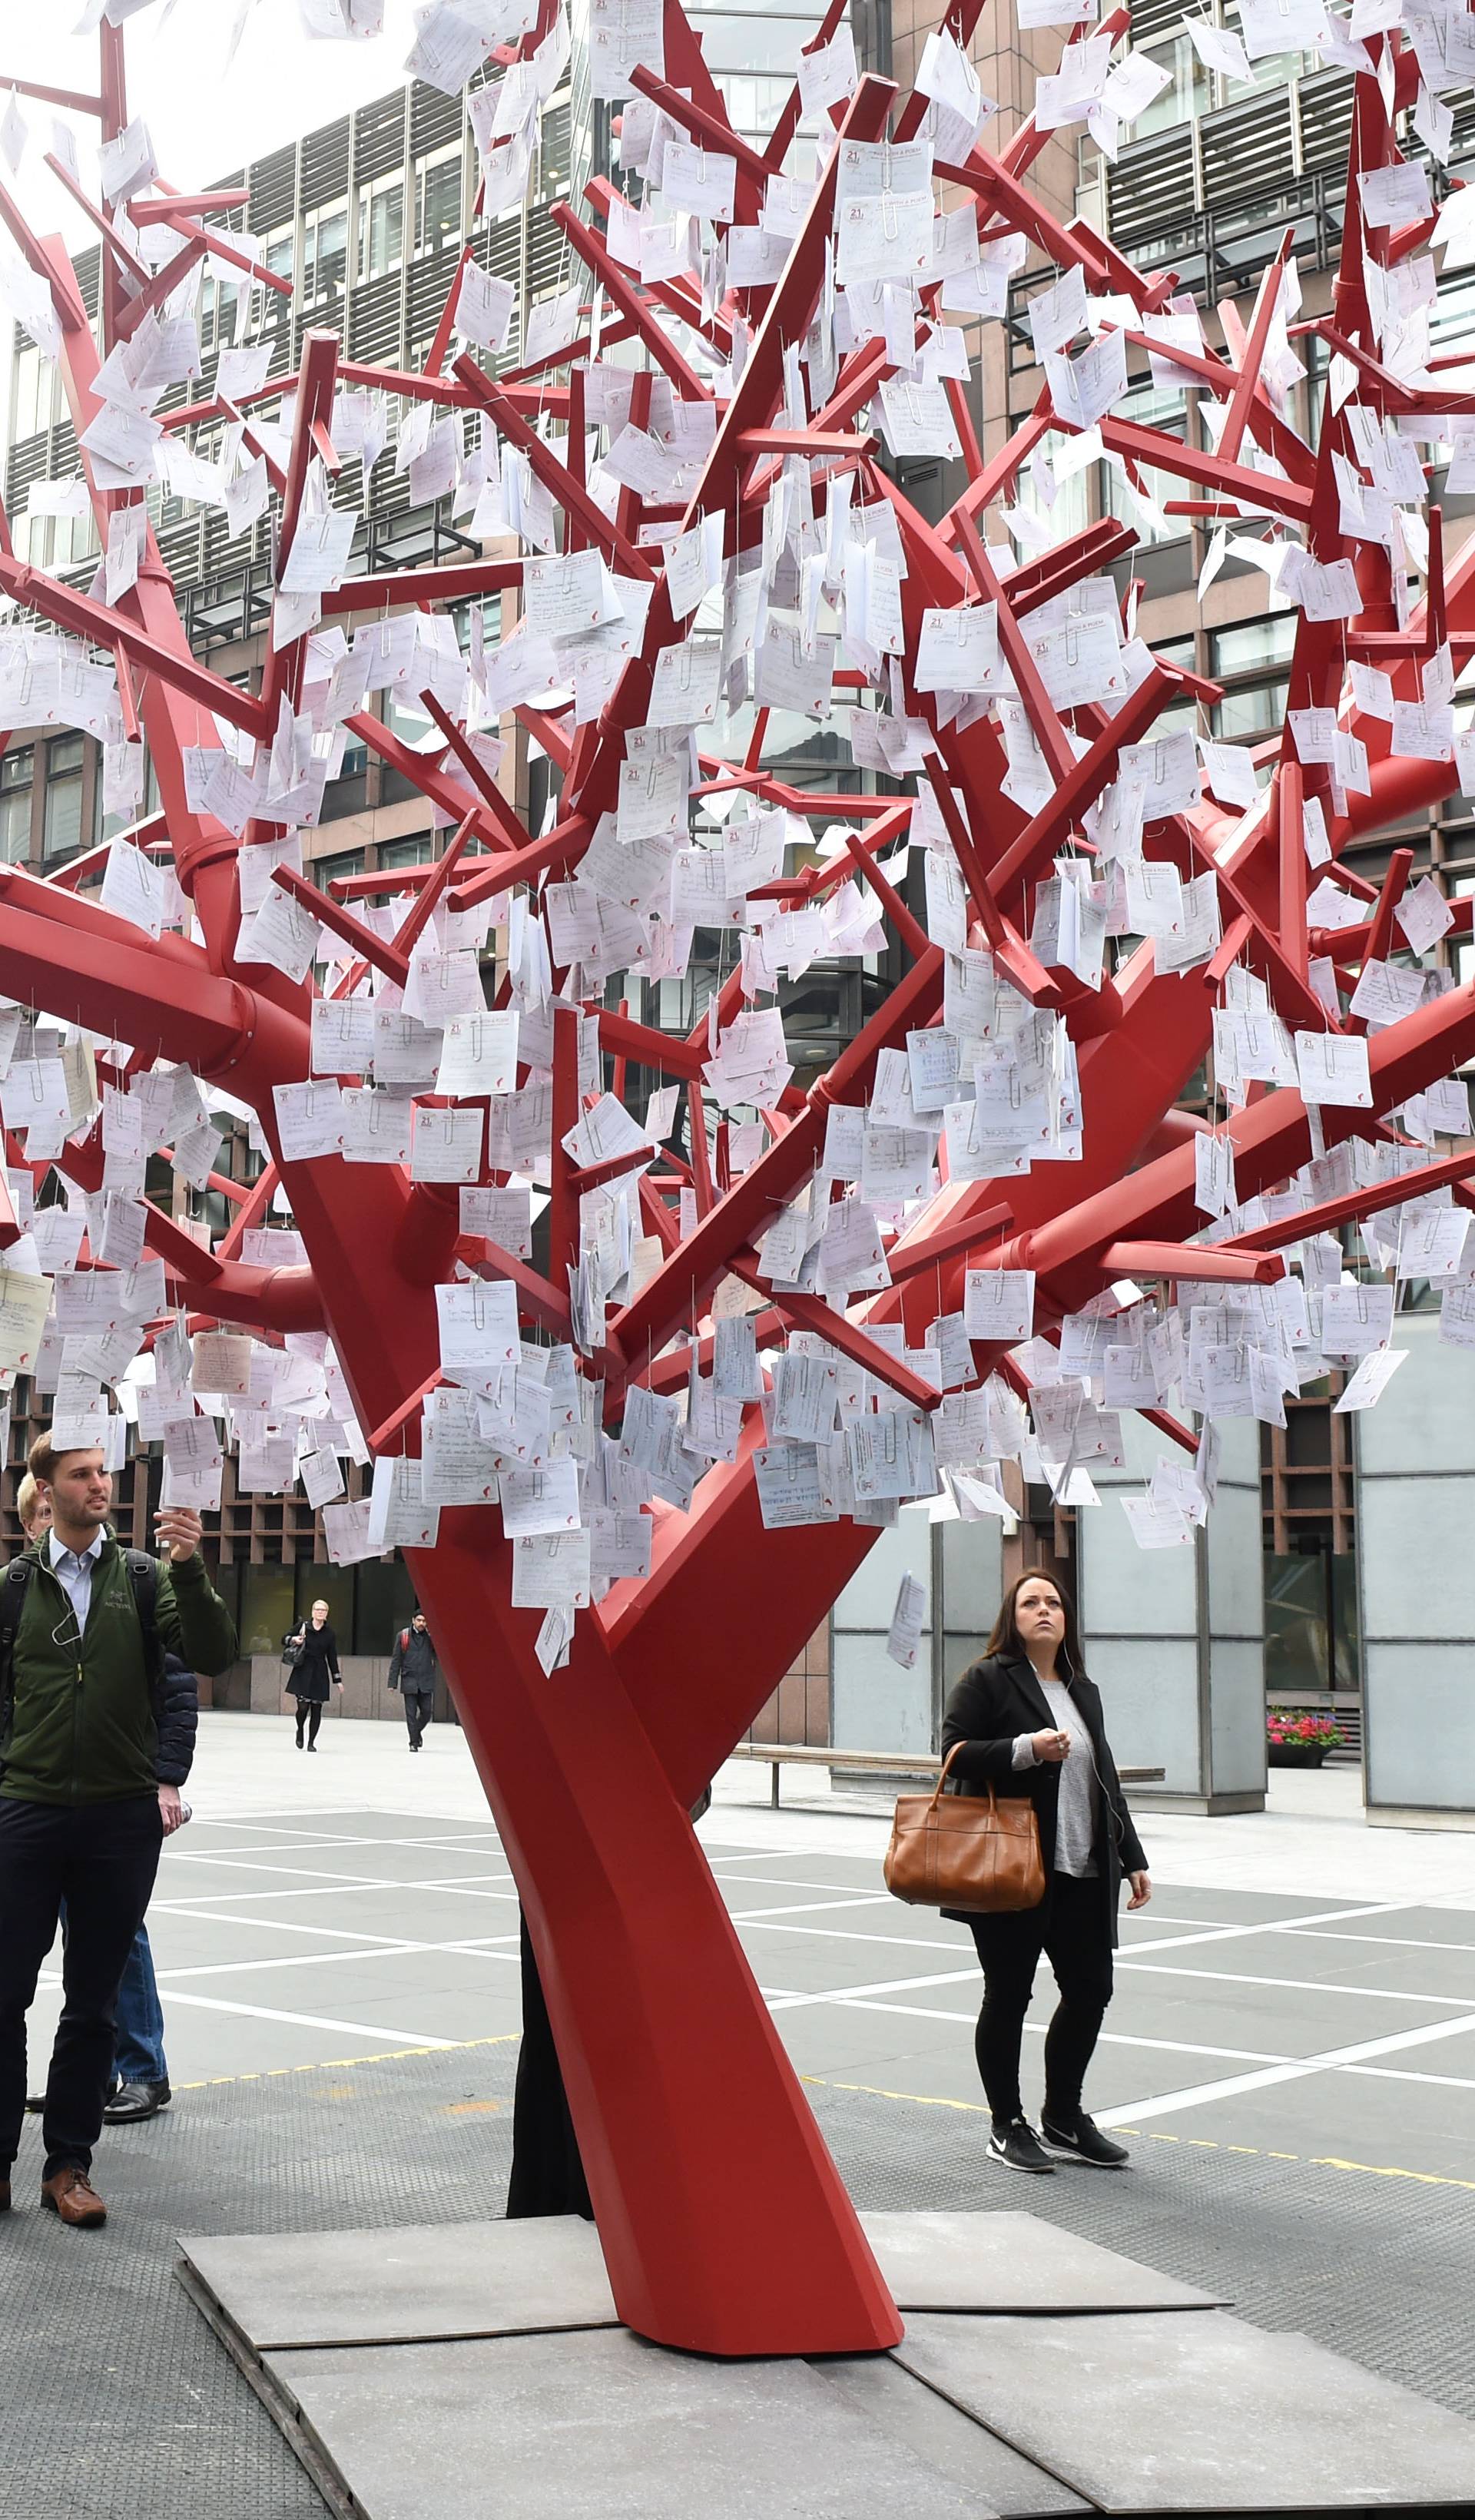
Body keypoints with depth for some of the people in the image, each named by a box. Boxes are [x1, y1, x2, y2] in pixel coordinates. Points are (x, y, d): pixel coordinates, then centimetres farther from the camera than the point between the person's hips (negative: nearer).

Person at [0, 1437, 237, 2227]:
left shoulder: (145, 1576, 3)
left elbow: (213, 1657, -8)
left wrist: (189, 1569, -21)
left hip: (123, 1817, 0)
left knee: (93, 2004, 8)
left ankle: (68, 2163, 18)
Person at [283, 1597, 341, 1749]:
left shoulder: (329, 1634, 4)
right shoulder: (303, 1626, 0)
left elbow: (332, 1658, 8)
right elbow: (284, 1639, 10)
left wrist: (337, 1680, 6)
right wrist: (293, 1640, -13)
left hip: (320, 1674, 2)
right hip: (303, 1672, -2)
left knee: (316, 1709, 0)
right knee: (303, 1707, -11)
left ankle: (311, 1742, 13)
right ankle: (300, 1731, 20)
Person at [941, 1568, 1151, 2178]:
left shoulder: (1083, 1691, 17)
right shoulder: (987, 1680, -3)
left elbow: (1106, 1780, 20)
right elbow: (955, 1753, -11)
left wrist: (1132, 1857, 16)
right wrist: (1026, 1748, -22)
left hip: (1082, 1873, 6)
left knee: (1090, 1990, 7)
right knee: (1008, 1996, 3)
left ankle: (1064, 2116, 25)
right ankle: (1007, 2127, 17)